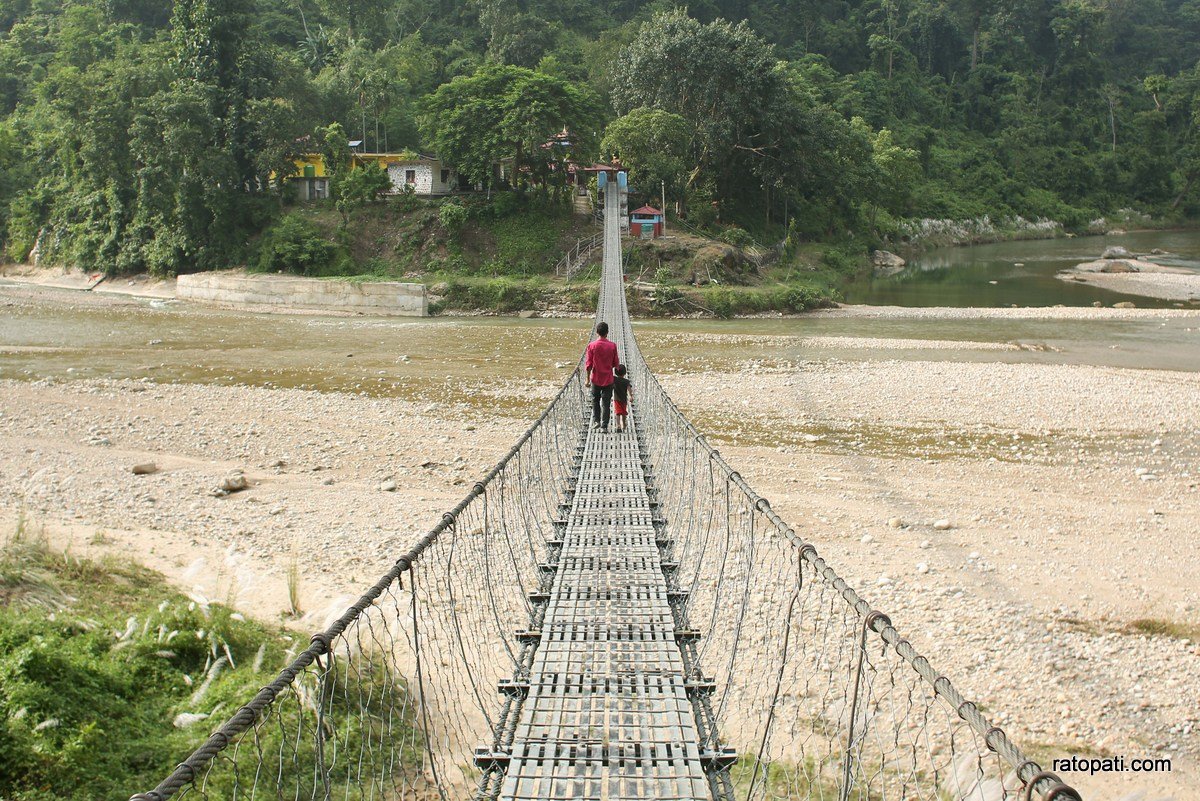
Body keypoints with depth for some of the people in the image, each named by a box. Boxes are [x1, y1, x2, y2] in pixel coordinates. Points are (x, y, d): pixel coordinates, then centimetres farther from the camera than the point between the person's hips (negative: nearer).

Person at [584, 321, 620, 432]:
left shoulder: (592, 345, -9)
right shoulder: (612, 345, -7)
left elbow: (588, 364, -7)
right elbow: (616, 364, -1)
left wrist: (588, 379, 1)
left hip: (596, 378, 0)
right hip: (608, 379, 0)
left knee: (595, 400, 20)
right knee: (606, 403, 5)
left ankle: (596, 420, 12)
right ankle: (604, 426, 4)